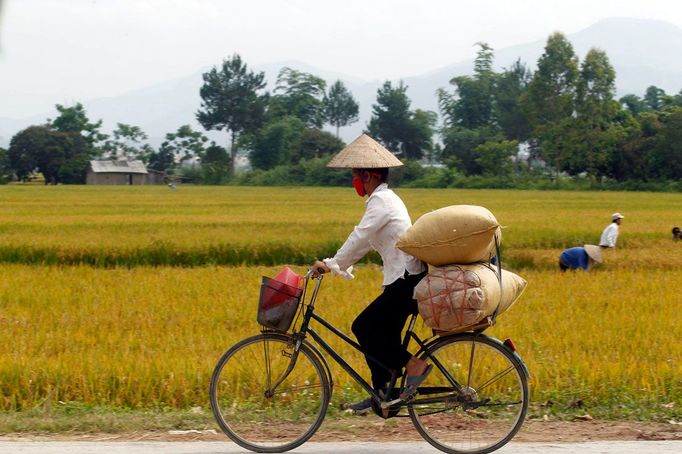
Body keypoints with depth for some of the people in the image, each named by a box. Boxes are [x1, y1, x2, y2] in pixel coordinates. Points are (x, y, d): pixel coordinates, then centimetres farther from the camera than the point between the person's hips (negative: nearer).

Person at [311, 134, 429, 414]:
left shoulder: (380, 200, -13)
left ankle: (414, 364, -7)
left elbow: (360, 237, -20)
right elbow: (365, 241, 22)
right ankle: (382, 393, 15)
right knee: (382, 333, 11)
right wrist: (340, 266, 16)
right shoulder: (386, 198, 18)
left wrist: (332, 264, -15)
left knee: (364, 327, -9)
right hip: (407, 277, 10)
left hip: (406, 280, -10)